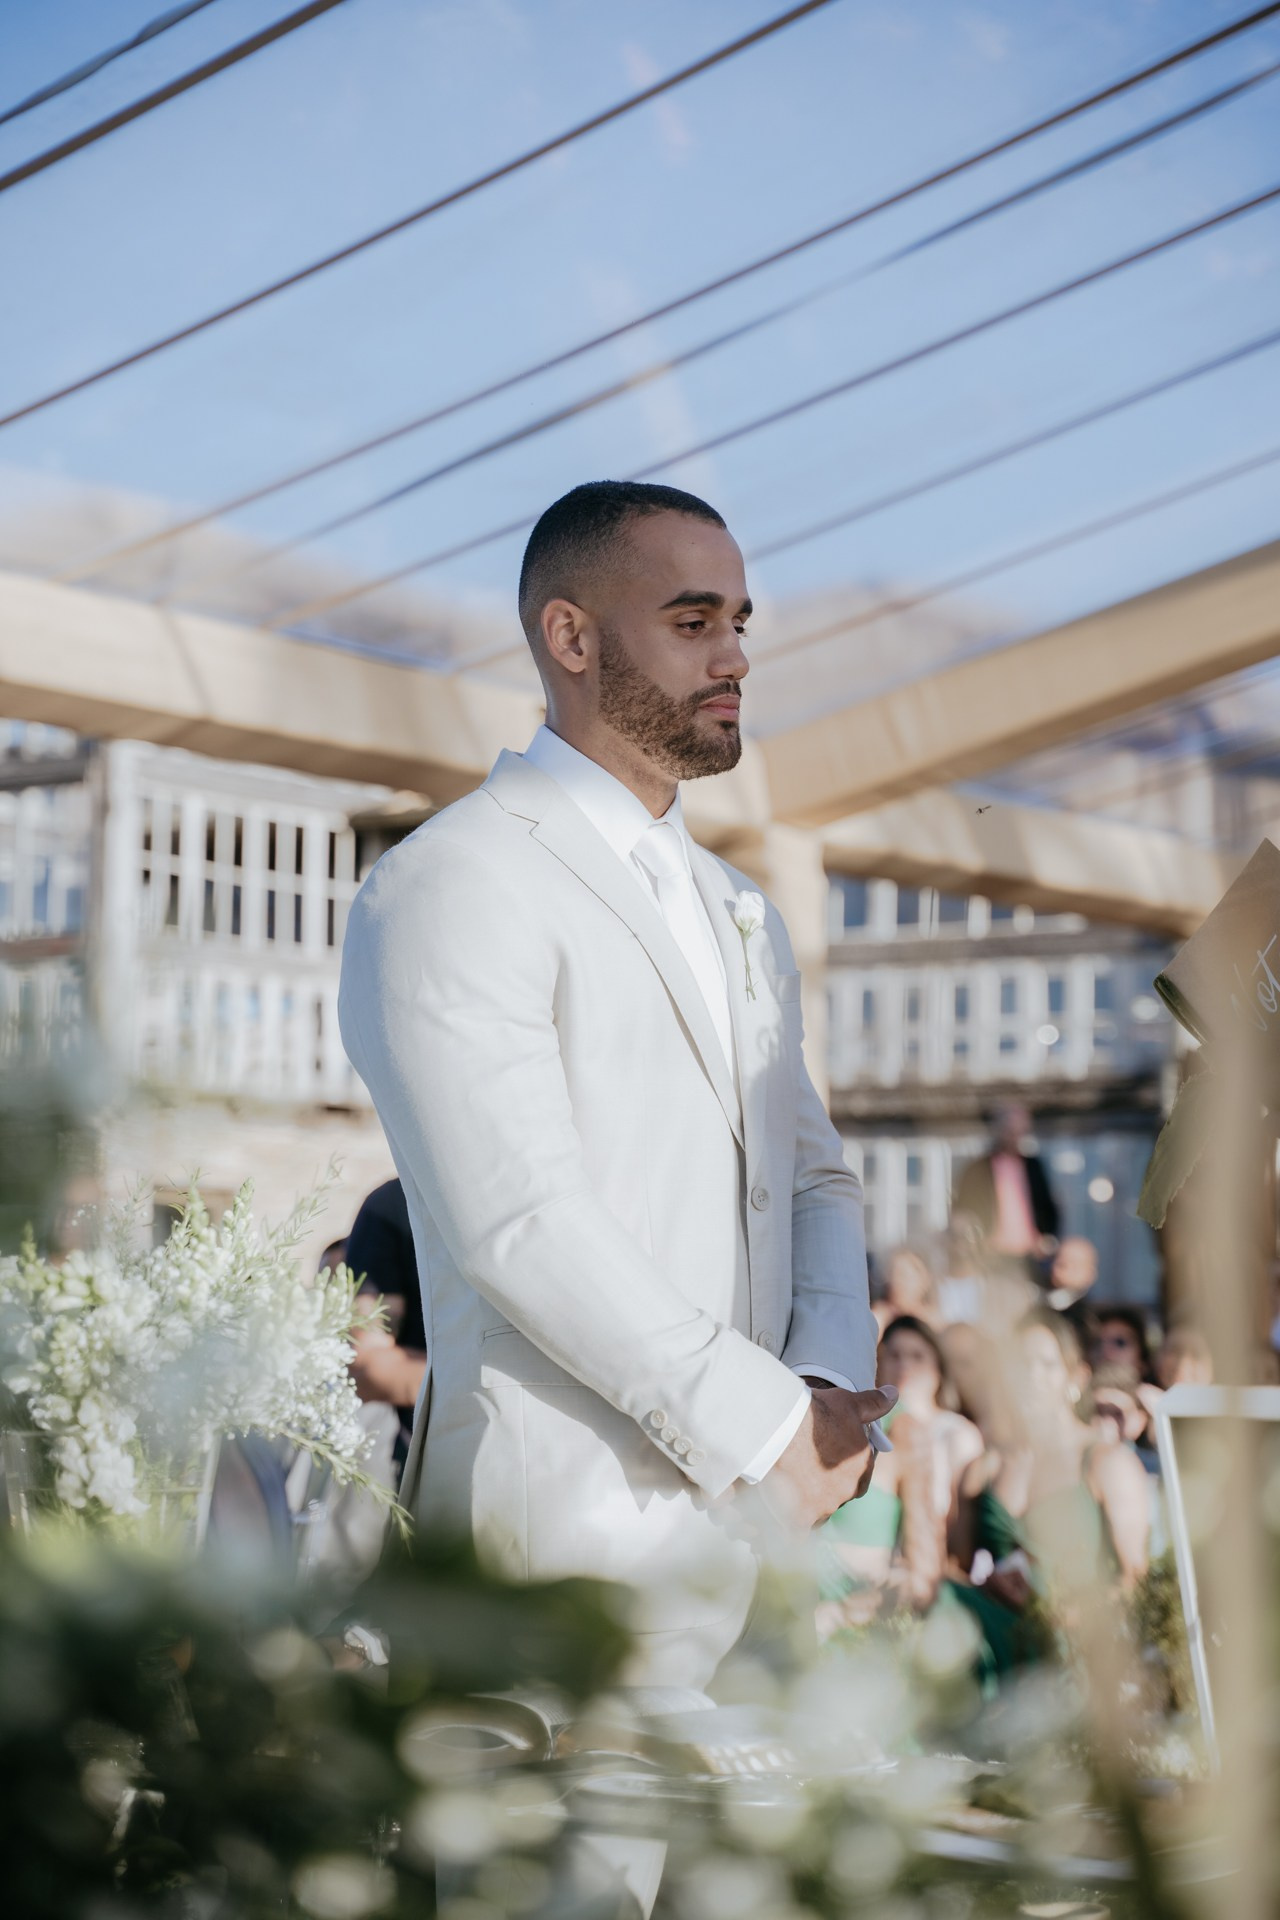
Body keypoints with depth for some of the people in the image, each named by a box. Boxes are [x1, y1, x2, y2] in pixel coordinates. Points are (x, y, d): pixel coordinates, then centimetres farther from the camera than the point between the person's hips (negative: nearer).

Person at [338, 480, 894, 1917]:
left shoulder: (737, 914, 21)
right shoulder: (452, 884, -8)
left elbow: (812, 1170, 18)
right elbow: (520, 1223, -17)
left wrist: (832, 1384, -2)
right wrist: (765, 1430, -13)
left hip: (757, 1516, 8)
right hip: (573, 1523, -7)